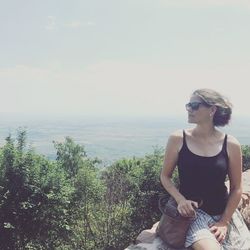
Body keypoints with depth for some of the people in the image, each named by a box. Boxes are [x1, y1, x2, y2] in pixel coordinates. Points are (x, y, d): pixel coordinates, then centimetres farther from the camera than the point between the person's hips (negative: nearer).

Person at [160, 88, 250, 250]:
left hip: (225, 212, 3)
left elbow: (236, 189, 0)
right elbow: (165, 176, 1)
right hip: (192, 211, -2)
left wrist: (224, 222, -7)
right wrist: (180, 200, -14)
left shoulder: (231, 144, -7)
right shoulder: (178, 139, -7)